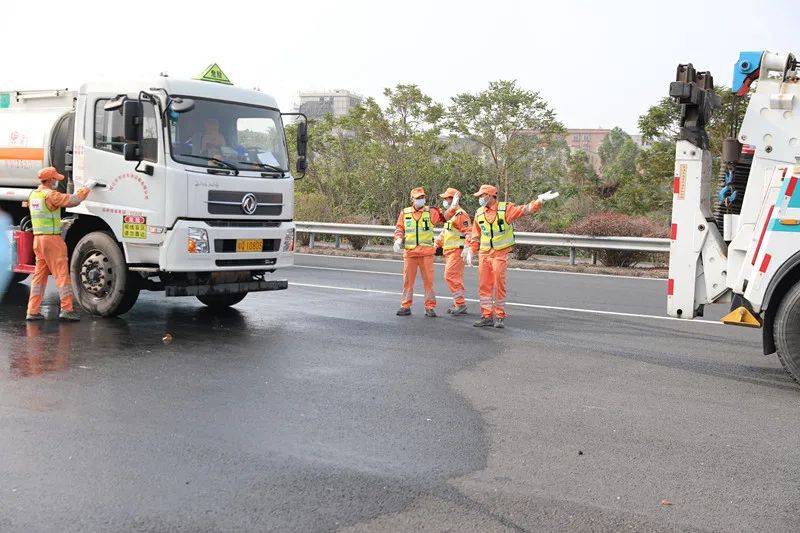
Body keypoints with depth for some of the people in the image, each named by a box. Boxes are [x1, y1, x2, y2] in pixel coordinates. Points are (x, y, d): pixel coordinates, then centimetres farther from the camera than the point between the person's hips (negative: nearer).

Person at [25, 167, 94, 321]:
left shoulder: (33, 195, 13)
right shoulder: (50, 195, -14)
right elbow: (73, 200, -18)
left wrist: (60, 223, 25)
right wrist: (87, 187, -6)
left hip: (37, 239, 8)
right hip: (52, 239, -8)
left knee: (39, 275, 10)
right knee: (62, 274, -4)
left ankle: (33, 311, 9)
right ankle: (66, 309, -5)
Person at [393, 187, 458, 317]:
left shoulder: (431, 212, 4)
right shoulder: (405, 213, 8)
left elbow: (444, 217, -6)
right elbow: (399, 228, 12)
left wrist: (453, 207, -20)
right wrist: (398, 240, -5)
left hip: (427, 252, -1)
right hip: (409, 252, 1)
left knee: (428, 280, 0)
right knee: (407, 280, 6)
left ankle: (430, 307, 7)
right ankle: (405, 306, 14)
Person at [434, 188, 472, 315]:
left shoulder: (460, 214, -13)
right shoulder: (449, 214, 20)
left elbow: (469, 233, -18)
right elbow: (444, 233, 28)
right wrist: (436, 244, 23)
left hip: (457, 251, -10)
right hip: (449, 252, 10)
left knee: (450, 276, -14)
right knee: (456, 278, 11)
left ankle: (460, 303, -9)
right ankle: (459, 305, 16)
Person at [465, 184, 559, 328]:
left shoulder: (505, 209, -4)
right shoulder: (479, 213, 10)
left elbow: (525, 209, -13)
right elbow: (476, 236, 18)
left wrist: (540, 200, -26)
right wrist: (470, 251, 12)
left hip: (500, 254, -5)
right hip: (484, 254, 5)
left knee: (499, 285, -3)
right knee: (484, 285, 4)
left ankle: (499, 317, 6)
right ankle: (487, 316, 13)